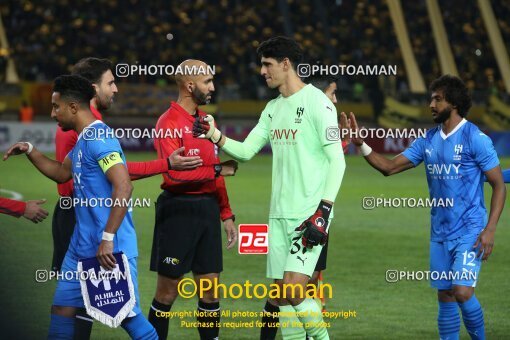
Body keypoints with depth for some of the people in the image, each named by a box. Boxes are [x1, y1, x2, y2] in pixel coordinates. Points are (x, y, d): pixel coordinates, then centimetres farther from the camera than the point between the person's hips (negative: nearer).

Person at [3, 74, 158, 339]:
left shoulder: (99, 139, -17)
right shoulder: (82, 140, 14)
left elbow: (123, 187, -25)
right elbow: (61, 173, 31)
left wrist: (108, 239, -27)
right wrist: (30, 151, 18)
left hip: (110, 248, -10)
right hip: (82, 247, 10)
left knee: (127, 315, -6)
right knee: (62, 310, 10)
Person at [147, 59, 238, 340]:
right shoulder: (170, 122, -11)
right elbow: (175, 173, -21)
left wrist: (226, 214, 15)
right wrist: (217, 170, -14)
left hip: (208, 209, 7)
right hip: (179, 209, -7)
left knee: (210, 286, 8)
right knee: (168, 291, -1)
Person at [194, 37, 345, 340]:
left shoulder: (316, 102, -9)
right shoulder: (273, 108, 16)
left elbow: (337, 160, -13)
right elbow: (246, 150, 17)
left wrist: (324, 211, -19)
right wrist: (214, 135, 0)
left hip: (309, 214, -8)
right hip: (279, 213, 8)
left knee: (293, 290, -16)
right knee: (283, 294, 5)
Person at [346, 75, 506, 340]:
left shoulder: (475, 139, -10)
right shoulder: (428, 140, 8)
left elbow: (499, 185, -9)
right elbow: (389, 167, 10)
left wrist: (489, 230, -16)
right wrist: (360, 144, -4)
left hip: (469, 233, -6)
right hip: (440, 234, 6)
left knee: (462, 293, -16)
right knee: (445, 297, 7)